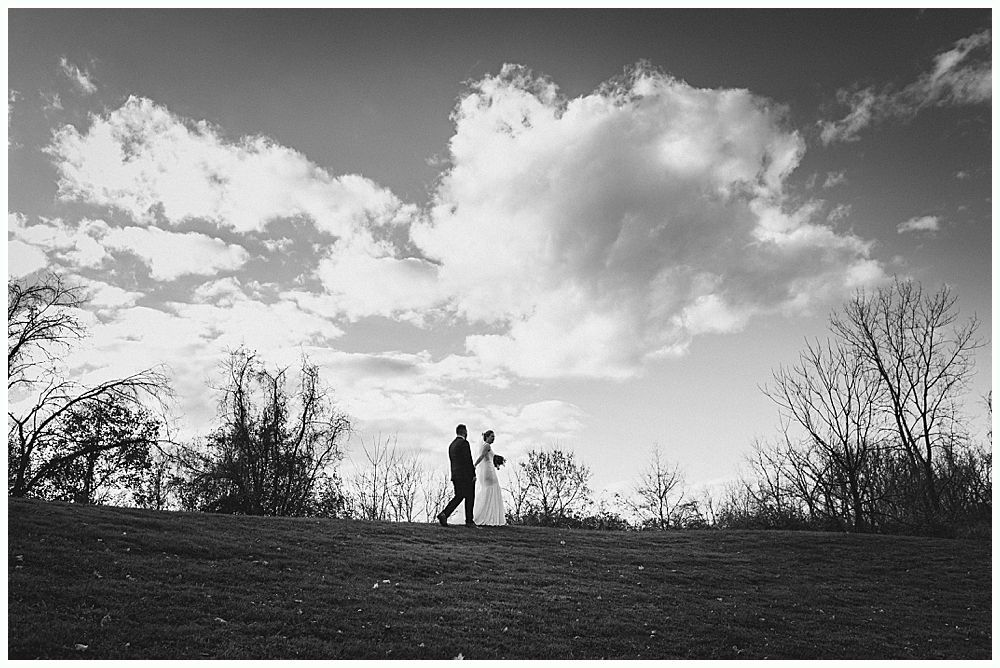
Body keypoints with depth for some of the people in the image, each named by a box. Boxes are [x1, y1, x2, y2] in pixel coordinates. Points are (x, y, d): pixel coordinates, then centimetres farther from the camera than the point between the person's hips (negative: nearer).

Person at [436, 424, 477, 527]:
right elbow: (468, 460, -17)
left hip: (455, 475, 8)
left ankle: (444, 514, -6)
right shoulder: (464, 443, -12)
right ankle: (469, 521, 7)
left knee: (458, 497, 9)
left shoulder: (452, 445, 15)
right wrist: (473, 474, -12)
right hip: (466, 475, -8)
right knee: (469, 497, 2)